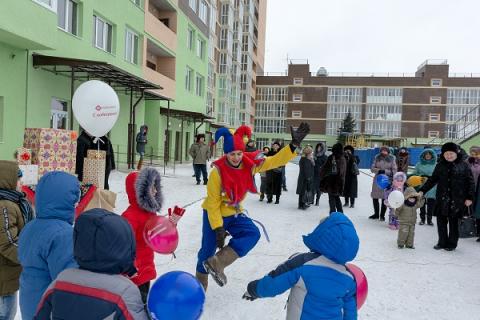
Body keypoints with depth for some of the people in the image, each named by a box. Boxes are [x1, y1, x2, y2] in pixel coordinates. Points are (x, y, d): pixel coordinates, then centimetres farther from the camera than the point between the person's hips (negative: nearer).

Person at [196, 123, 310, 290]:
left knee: (252, 234, -17)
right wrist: (218, 228, -20)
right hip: (214, 214, -4)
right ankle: (200, 285, 26)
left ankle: (215, 264, -16)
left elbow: (275, 161, -12)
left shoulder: (250, 164, -14)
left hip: (234, 213, 5)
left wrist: (294, 144, -23)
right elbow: (213, 203, -20)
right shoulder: (218, 172, -26)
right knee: (208, 249, 2)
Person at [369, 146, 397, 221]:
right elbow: (372, 168, 3)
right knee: (375, 197, 7)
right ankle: (376, 214, 24)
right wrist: (378, 170, -15)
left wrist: (385, 171, -15)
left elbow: (394, 171, -1)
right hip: (377, 180, 2)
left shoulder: (391, 159, 2)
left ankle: (382, 215, 13)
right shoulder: (377, 158, 6)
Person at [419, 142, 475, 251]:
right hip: (442, 199, 3)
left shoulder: (464, 165, -2)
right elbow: (432, 180, 10)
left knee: (453, 221, 6)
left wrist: (469, 197, -7)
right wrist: (423, 190, 1)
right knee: (441, 220, 7)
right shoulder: (440, 166, 7)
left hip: (457, 200, -3)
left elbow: (470, 182, -1)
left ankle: (452, 243, 20)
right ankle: (442, 242, 21)